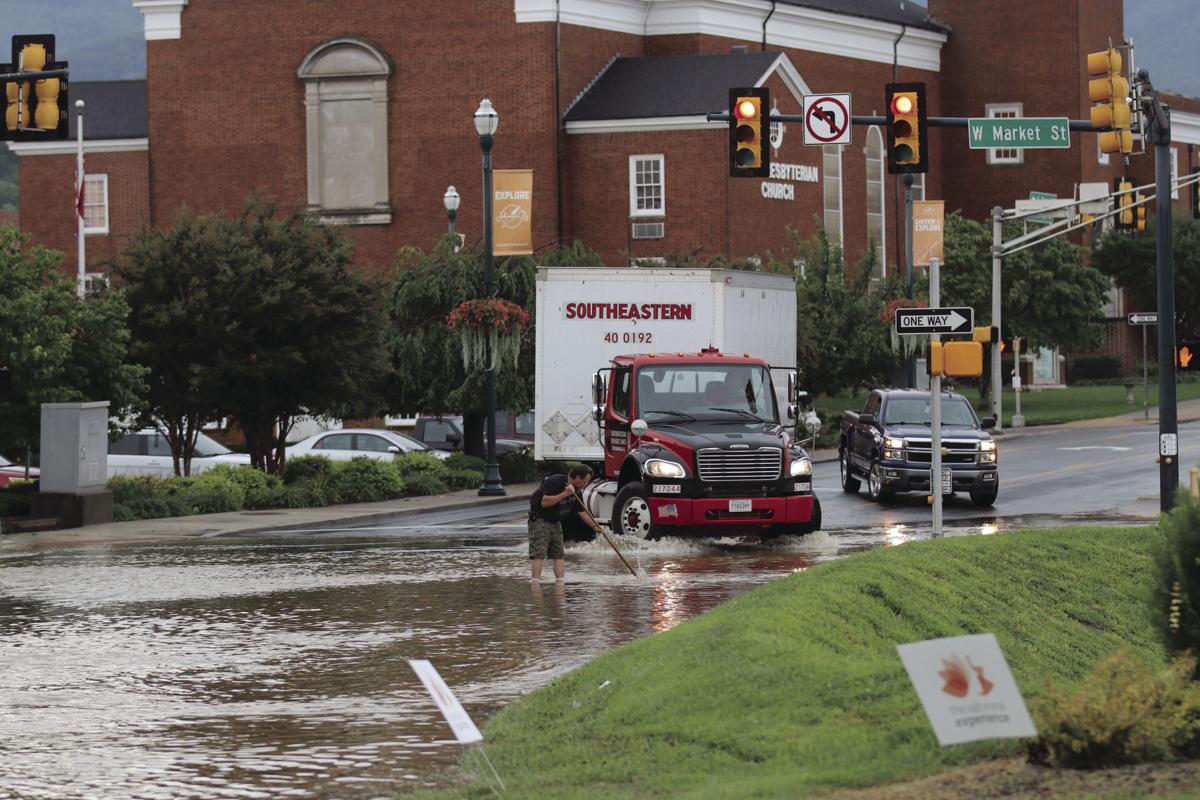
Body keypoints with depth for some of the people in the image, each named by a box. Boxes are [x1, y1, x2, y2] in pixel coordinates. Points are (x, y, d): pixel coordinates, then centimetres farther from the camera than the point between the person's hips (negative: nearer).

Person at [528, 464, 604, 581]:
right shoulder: (554, 482, -22)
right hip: (539, 519, -9)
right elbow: (544, 502, -31)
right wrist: (565, 494, -34)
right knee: (539, 553, -16)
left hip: (555, 522, 9)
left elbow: (581, 512, 13)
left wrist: (594, 526, 4)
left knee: (559, 554, 5)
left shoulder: (576, 490, 3)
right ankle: (535, 583, -21)